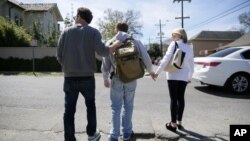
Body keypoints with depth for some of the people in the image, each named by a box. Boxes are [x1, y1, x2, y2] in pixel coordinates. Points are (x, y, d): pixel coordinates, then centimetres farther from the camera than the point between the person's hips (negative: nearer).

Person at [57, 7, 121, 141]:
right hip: (87, 78, -1)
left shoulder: (66, 32, 5)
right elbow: (102, 51, -17)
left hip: (69, 78, 1)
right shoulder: (93, 32, -3)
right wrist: (115, 45, 1)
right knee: (90, 105, 21)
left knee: (69, 110, 10)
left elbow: (59, 56, 2)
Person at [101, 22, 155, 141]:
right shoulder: (135, 41, 2)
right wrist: (150, 71, 20)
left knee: (116, 107, 7)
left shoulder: (110, 43, 1)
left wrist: (105, 79, 14)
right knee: (128, 105, 15)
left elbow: (105, 63, 2)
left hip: (116, 78, -1)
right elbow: (146, 58, 2)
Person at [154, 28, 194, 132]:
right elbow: (191, 64, 16)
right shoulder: (189, 48, 13)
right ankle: (179, 122, 20)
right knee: (180, 98, 13)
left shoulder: (174, 44, -4)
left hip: (173, 75, -5)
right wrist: (190, 77, 26)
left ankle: (173, 124, 4)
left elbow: (166, 58, -13)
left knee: (173, 99, -1)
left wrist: (158, 71, -11)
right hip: (184, 76, 5)